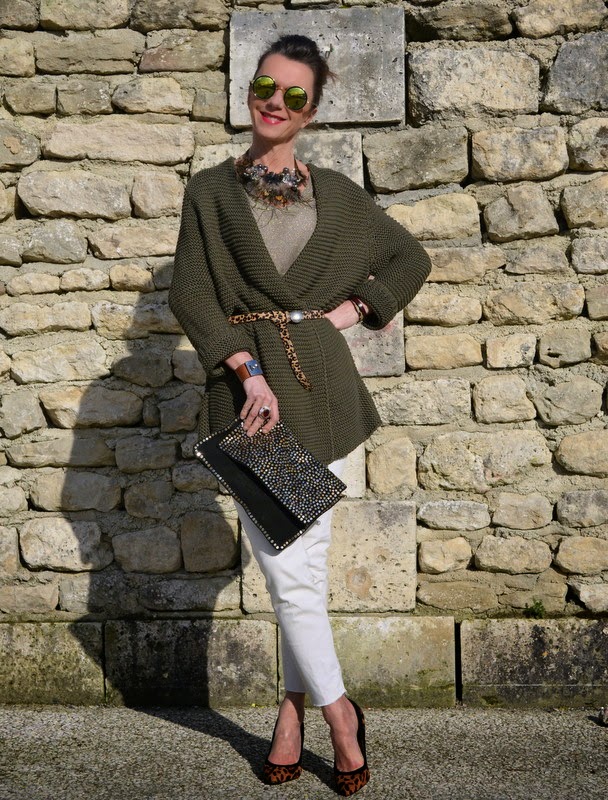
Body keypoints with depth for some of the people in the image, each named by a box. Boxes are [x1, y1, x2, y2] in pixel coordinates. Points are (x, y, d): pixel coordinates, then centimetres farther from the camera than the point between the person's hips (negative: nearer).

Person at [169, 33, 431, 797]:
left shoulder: (335, 192, 10)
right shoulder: (210, 190, 6)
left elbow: (411, 259, 20)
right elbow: (189, 293, -3)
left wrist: (355, 307, 5)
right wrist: (248, 370, -15)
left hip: (321, 382, 1)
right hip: (246, 382, -1)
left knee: (305, 556, 3)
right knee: (285, 565, -4)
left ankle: (293, 709, 19)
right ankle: (339, 712, 12)